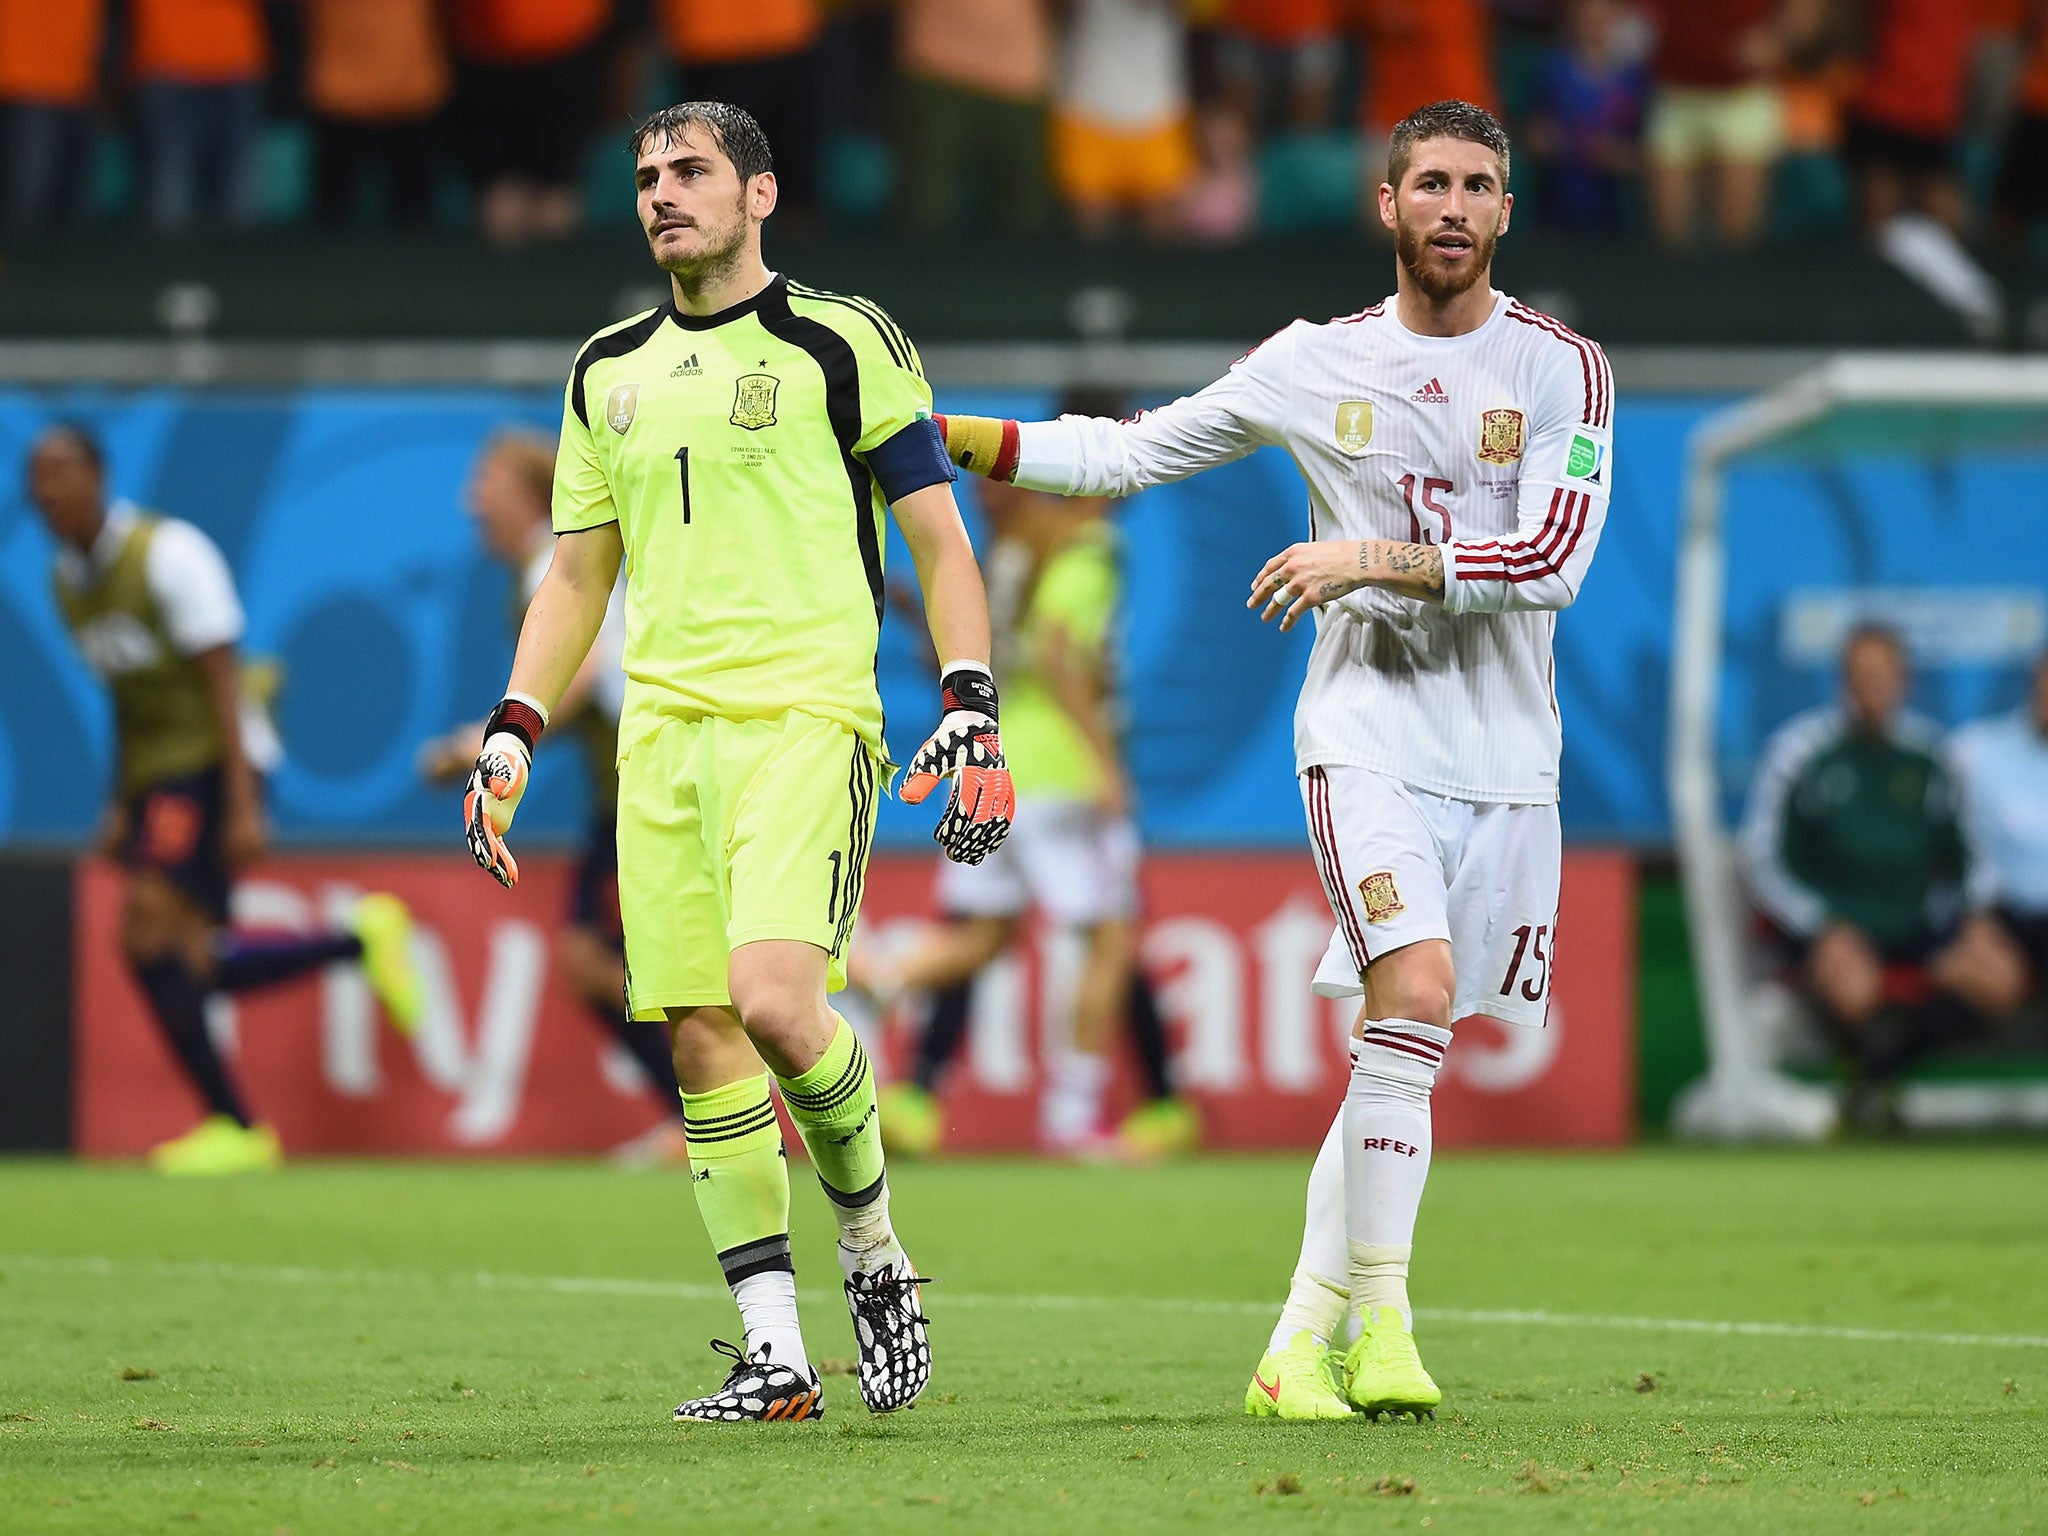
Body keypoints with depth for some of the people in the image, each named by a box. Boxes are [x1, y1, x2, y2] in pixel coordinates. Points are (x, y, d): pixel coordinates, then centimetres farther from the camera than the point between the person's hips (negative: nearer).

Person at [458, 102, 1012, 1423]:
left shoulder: (841, 344, 2)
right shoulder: (609, 373, 18)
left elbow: (939, 541, 3)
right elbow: (578, 574, 24)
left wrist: (972, 712, -8)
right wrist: (516, 731, 14)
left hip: (805, 717, -5)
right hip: (663, 724, 6)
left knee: (775, 1002, -22)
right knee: (701, 1041, -2)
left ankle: (872, 1245, 3)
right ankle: (776, 1353, 2)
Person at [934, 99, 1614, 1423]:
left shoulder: (1562, 369, 0)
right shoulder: (1316, 364, 5)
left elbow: (1552, 557, -11)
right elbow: (1133, 453, 12)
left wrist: (1375, 559, -17)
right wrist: (960, 437, 3)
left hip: (1505, 764, 1)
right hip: (1367, 730, -1)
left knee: (1403, 1061, 3)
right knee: (1415, 992, -23)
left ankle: (1302, 1341, 13)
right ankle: (1381, 1318, -17)